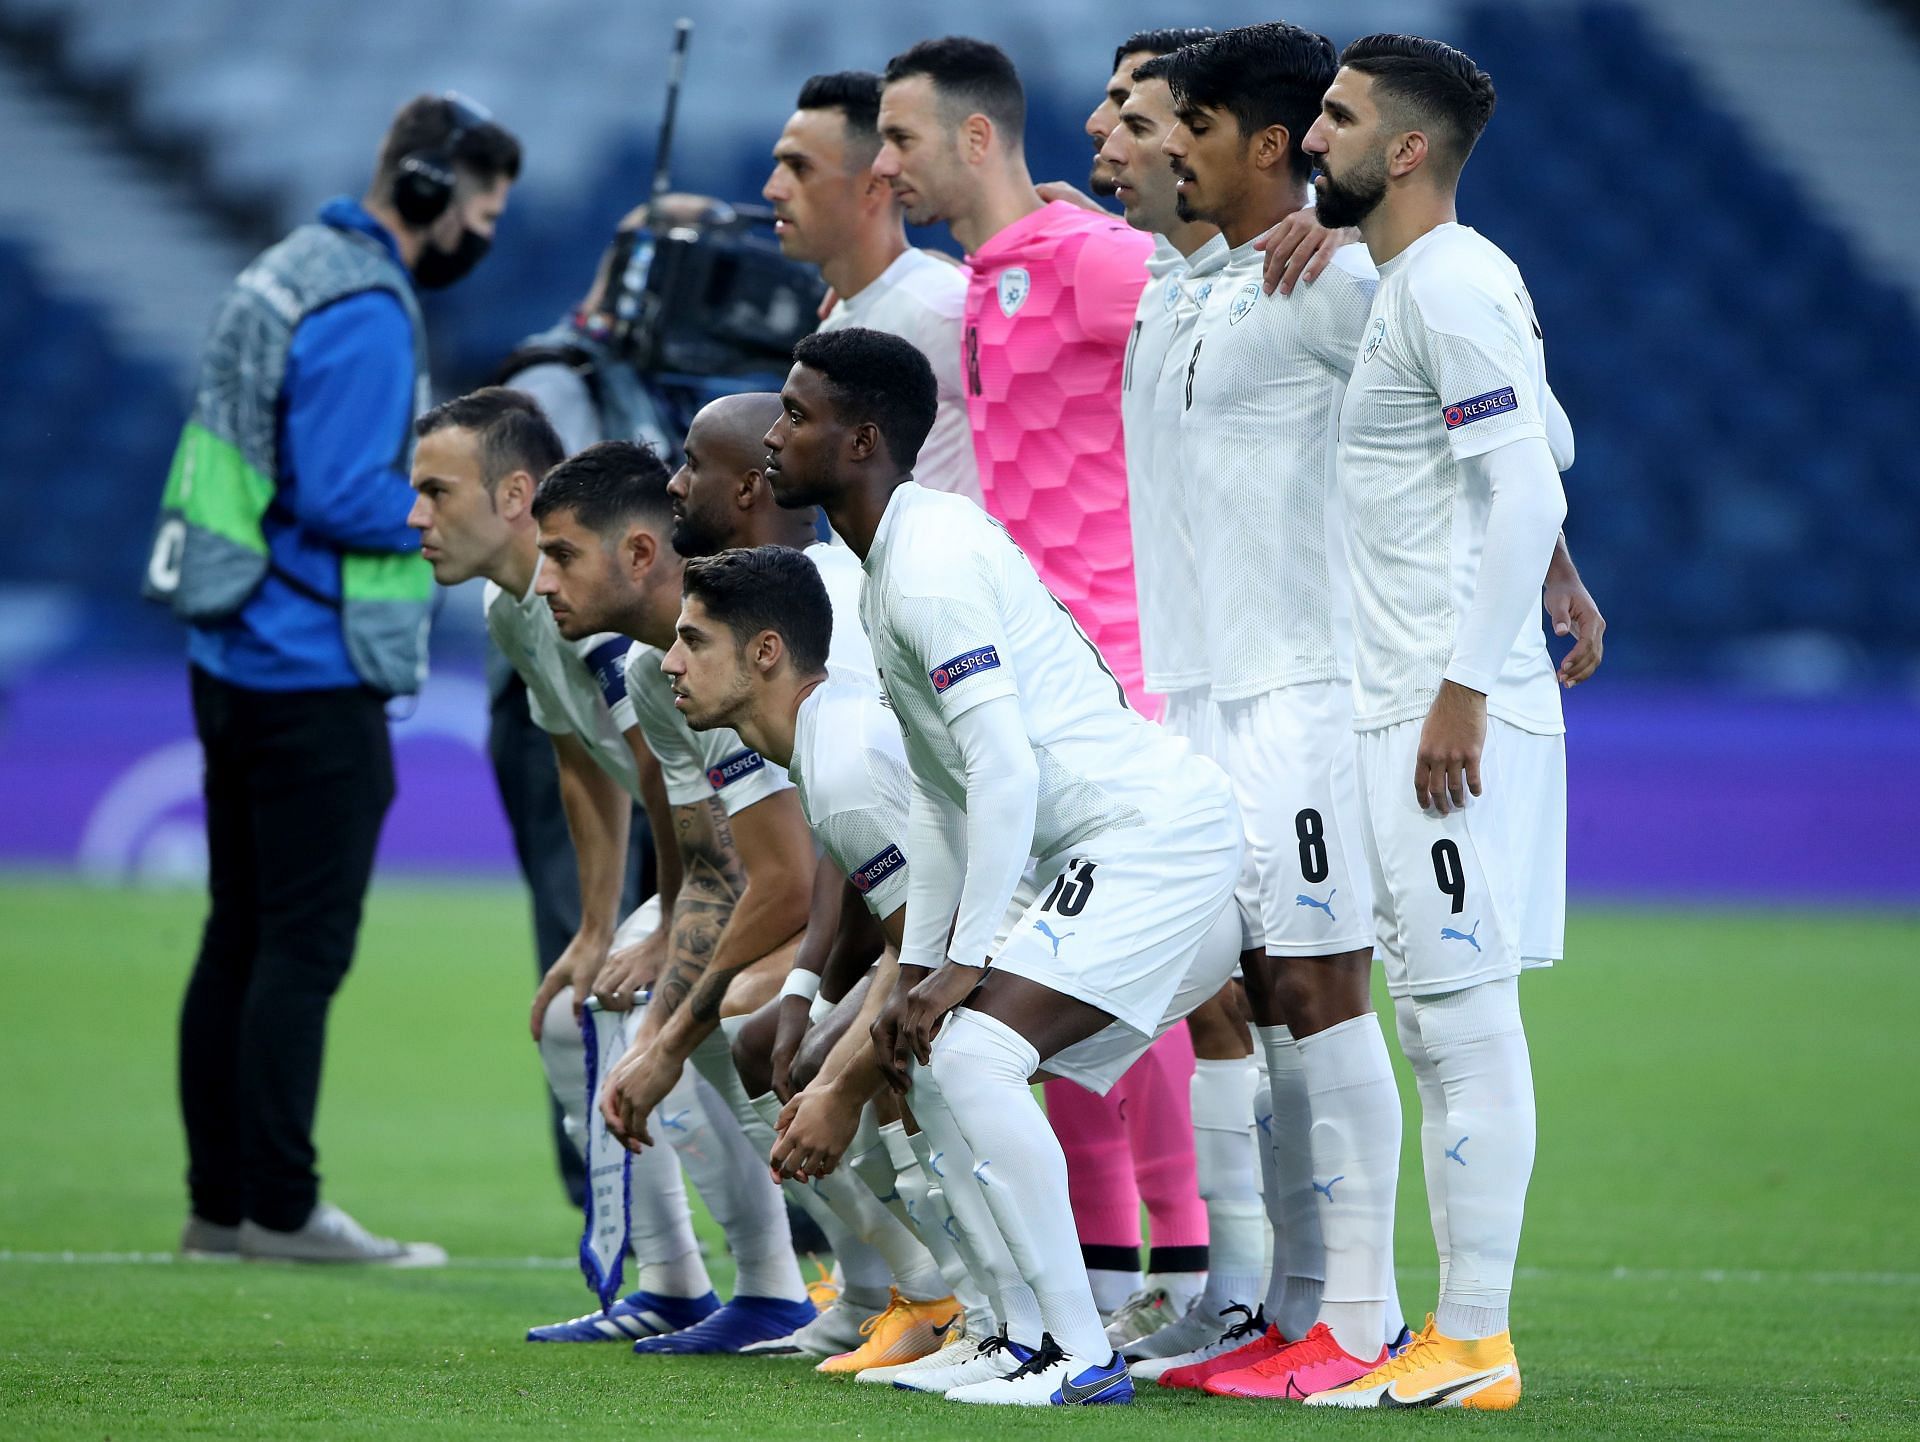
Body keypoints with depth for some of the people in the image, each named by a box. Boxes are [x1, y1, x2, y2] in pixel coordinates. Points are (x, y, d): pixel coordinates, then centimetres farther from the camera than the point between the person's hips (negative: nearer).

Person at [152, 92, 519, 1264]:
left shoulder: (289, 275, 15)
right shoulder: (365, 313, -16)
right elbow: (343, 498, -21)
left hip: (236, 666, 10)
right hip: (313, 681, -10)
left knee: (242, 937, 12)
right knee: (307, 941, -5)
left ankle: (220, 1201, 16)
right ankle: (280, 1207, -3)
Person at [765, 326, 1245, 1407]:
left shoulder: (930, 563, -14)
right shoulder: (894, 563, 19)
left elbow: (1005, 770, -21)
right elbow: (944, 792, 21)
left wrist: (963, 965, -19)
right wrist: (920, 968, 16)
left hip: (1157, 831, -11)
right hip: (1133, 842, 11)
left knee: (972, 1052, -20)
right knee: (935, 1055, 14)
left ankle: (1081, 1357, -18)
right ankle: (1034, 1329, 14)